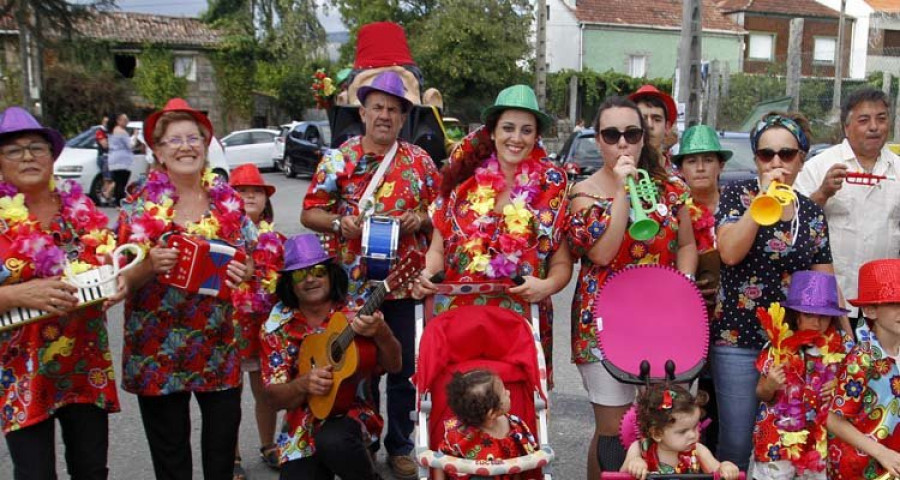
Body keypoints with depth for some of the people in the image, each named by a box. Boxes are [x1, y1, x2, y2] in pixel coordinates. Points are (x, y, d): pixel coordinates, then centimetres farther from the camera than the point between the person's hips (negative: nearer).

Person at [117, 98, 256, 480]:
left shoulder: (229, 201, 2)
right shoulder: (139, 205, -4)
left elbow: (253, 260, 8)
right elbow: (120, 279, -4)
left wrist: (242, 272, -14)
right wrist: (150, 265, -24)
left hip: (218, 345, 2)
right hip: (157, 348, -2)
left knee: (223, 445, 11)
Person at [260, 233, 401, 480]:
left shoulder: (355, 313, -5)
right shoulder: (276, 327, -3)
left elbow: (393, 366, -9)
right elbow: (274, 397, -4)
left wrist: (380, 333, -29)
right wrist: (303, 384, -26)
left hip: (353, 413, -1)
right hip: (302, 430, 1)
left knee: (332, 441, -32)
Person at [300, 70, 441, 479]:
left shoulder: (420, 161, 5)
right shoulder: (339, 159, 2)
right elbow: (309, 213, 3)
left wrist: (421, 220, -12)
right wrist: (338, 223, -16)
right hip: (353, 284, 0)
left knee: (405, 368, 8)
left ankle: (400, 446, 25)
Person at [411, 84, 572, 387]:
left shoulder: (552, 186, 3)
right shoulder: (463, 180, 5)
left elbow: (561, 263, 5)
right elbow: (439, 249, 8)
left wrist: (547, 285, -16)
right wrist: (425, 276, -12)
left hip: (523, 320, 0)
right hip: (458, 315, 1)